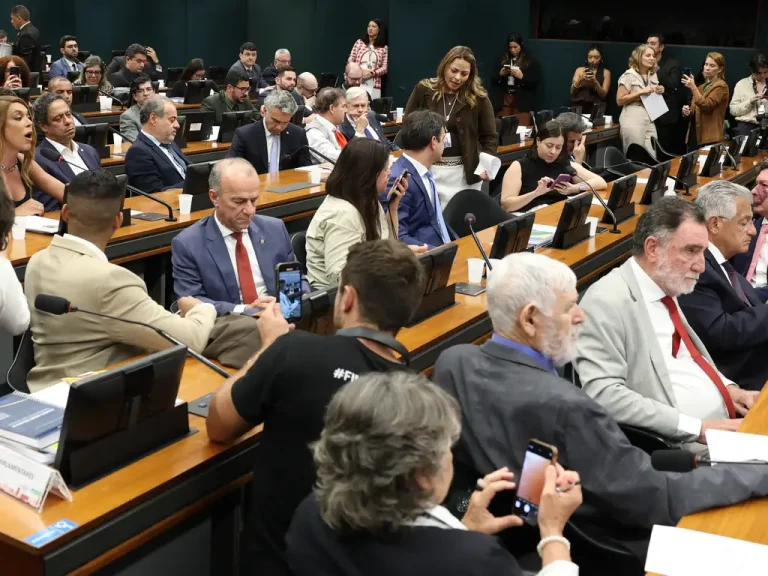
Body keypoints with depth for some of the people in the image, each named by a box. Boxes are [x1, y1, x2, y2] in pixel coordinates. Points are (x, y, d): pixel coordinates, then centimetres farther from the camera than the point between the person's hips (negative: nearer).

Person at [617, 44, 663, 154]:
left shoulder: (653, 75, 12)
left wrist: (659, 92, 3)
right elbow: (620, 100, -11)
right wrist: (641, 92, -17)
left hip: (650, 120, 6)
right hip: (633, 121, -6)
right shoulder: (629, 75, -7)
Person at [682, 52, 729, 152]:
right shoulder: (702, 87, 20)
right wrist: (687, 112, 1)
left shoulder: (721, 86, -6)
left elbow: (706, 105, -20)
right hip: (694, 135, 8)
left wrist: (693, 87, -20)